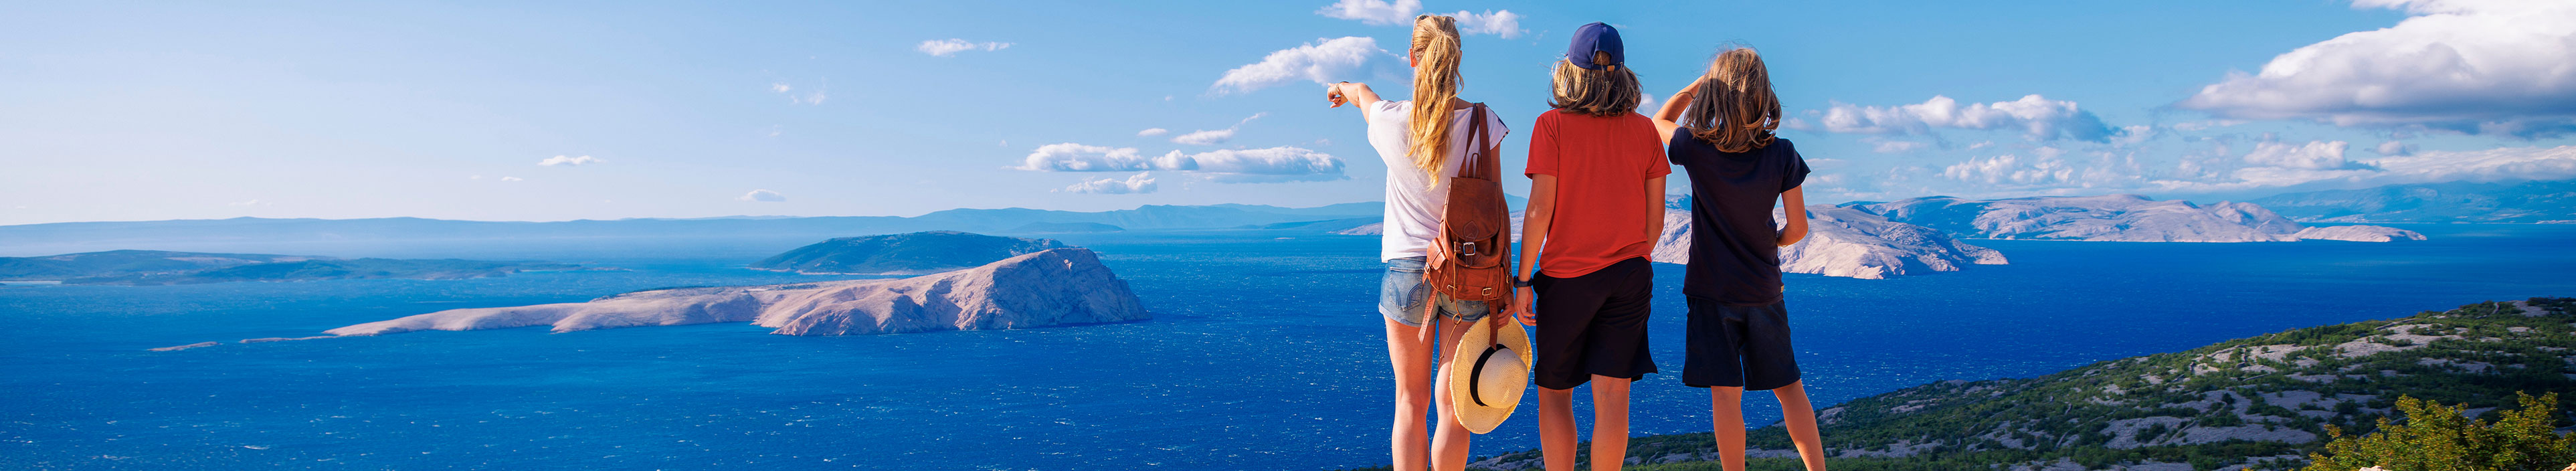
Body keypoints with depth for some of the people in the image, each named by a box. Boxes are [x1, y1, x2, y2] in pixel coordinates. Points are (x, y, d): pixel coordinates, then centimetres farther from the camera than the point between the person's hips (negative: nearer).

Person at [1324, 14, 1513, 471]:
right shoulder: (1484, 123, -6)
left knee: (1410, 402, 9)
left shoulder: (1391, 119, -5)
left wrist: (1343, 89, 45)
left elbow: (1363, 93, 21)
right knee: (1453, 406, 5)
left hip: (1407, 268, 0)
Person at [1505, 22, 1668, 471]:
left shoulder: (1552, 125, -8)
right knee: (1612, 395, 3)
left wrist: (1522, 281, -6)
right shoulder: (1645, 130, 2)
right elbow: (1655, 217, 5)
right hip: (1629, 275, 3)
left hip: (1566, 275, -3)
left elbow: (1540, 208, -11)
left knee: (1554, 392, 10)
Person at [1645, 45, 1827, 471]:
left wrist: (1701, 82, 6)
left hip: (1712, 289, -2)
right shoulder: (1782, 155, -8)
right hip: (1763, 288, 2)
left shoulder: (1697, 149, -12)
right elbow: (1798, 229, -2)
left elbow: (1660, 121, 10)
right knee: (1788, 386, 15)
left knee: (1726, 394, 0)